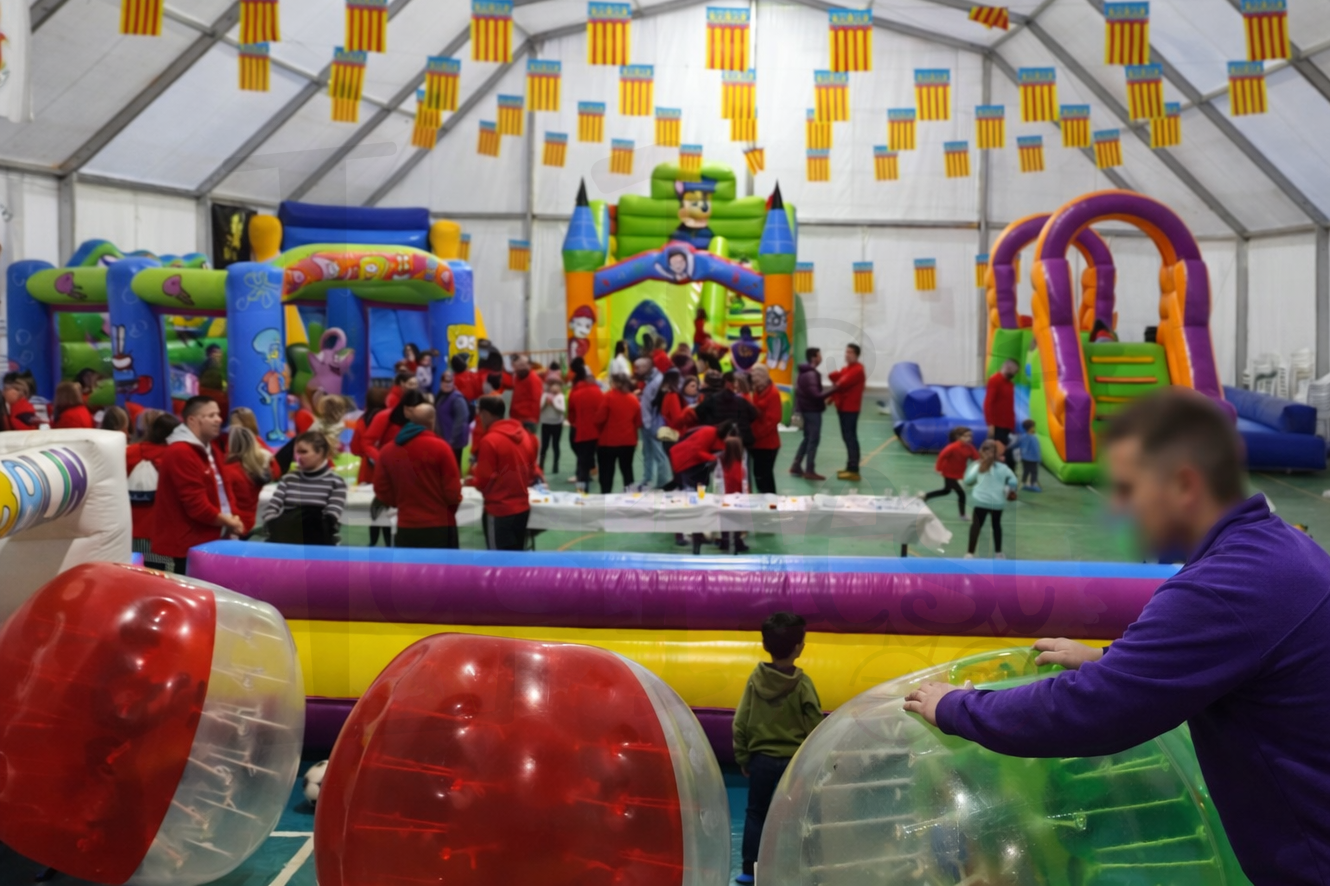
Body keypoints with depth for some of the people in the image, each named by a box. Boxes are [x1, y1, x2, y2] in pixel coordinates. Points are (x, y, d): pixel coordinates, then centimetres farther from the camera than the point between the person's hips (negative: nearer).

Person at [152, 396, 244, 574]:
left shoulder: (210, 450, 15)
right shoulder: (180, 453, -18)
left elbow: (222, 490, 18)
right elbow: (196, 505, -22)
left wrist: (232, 521, 1)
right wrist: (229, 523, -11)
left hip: (208, 541, 10)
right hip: (188, 545, -10)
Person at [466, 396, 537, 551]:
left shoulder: (489, 440, -16)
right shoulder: (525, 435, 6)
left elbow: (484, 480, -13)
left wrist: (471, 480, 6)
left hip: (499, 510, -7)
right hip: (523, 507, 7)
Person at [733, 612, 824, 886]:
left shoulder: (756, 678, -7)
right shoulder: (802, 683, -13)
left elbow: (740, 722, -3)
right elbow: (815, 727, -10)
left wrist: (742, 757, 8)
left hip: (761, 759, 2)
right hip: (794, 760, -2)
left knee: (755, 813, 15)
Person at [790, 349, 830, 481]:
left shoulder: (804, 372, 13)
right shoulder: (811, 374, -20)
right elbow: (815, 394, -27)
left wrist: (824, 398, 15)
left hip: (806, 409, 10)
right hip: (812, 410, -10)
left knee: (808, 438, 18)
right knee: (814, 439, -4)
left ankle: (796, 466, 20)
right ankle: (810, 471, -1)